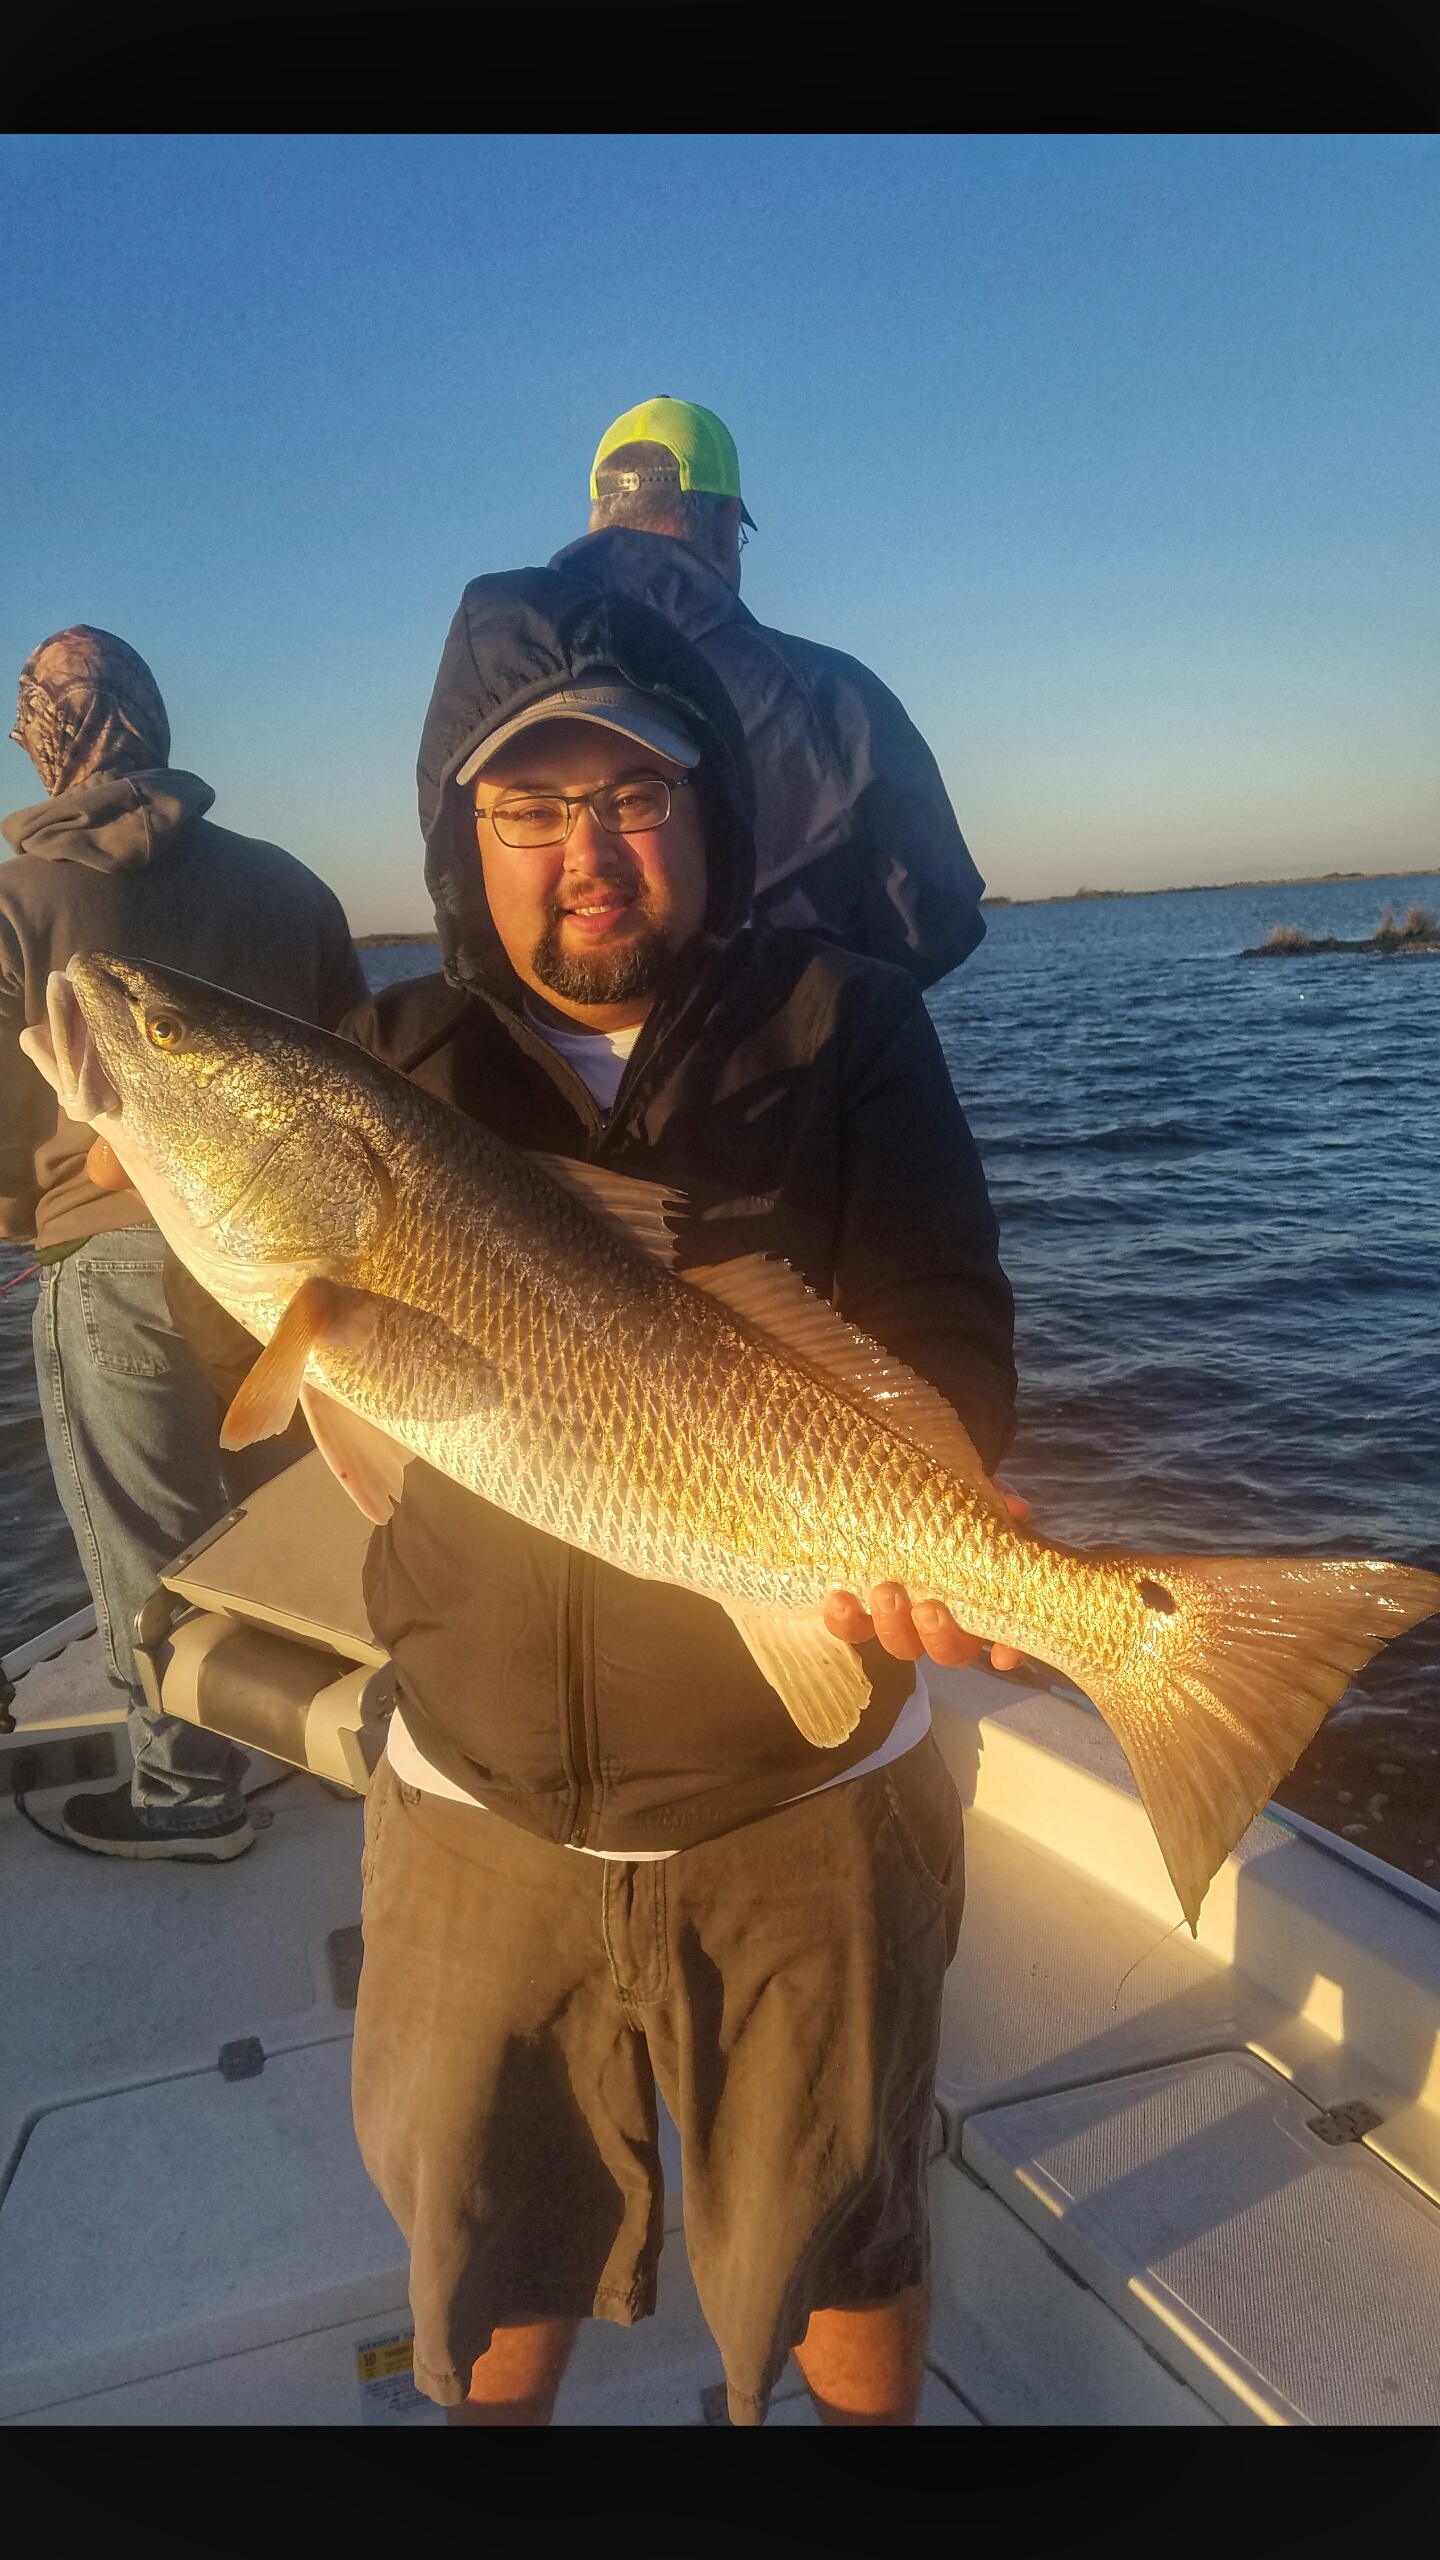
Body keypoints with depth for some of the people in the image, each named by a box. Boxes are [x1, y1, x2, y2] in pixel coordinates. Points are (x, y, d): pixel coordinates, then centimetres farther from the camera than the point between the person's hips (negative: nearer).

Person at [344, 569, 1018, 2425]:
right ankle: (496, 2417, 56)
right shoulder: (395, 1062, -1)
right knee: (478, 2224, 25)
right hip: (478, 1803, 2)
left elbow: (950, 1349, -12)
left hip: (804, 1800, -1)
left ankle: (870, 2421, 53)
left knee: (831, 2236, 22)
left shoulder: (844, 1035, -7)